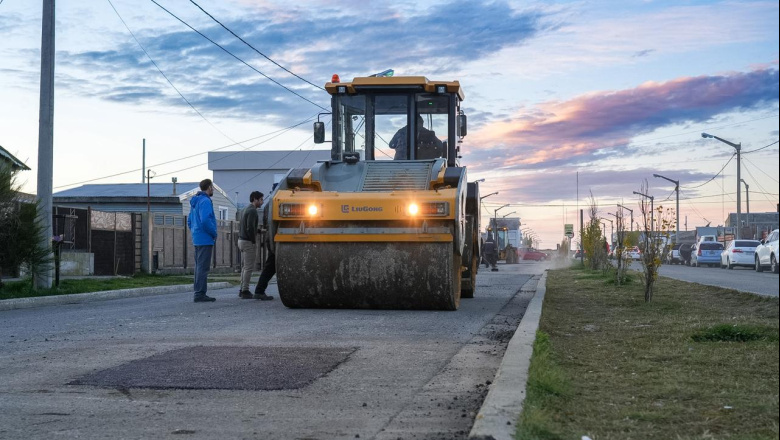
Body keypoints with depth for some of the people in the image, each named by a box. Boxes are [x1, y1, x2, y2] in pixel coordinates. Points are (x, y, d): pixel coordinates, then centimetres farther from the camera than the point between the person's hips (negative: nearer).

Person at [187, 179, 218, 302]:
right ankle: (200, 294, -9)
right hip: (205, 240, -10)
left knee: (199, 267, 13)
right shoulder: (205, 201, -14)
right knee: (203, 267, -8)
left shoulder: (195, 201, 17)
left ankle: (199, 293, 17)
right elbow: (205, 220, -24)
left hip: (197, 240, 10)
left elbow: (189, 221, 22)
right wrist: (214, 233, -13)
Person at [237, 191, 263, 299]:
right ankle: (245, 291, -8)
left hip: (241, 240, 10)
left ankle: (242, 290, 15)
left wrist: (258, 230, 16)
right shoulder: (252, 211, -15)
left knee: (245, 267, 13)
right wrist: (254, 241, -14)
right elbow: (250, 228, -23)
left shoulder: (245, 210, 16)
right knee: (249, 267, -7)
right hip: (248, 242, -10)